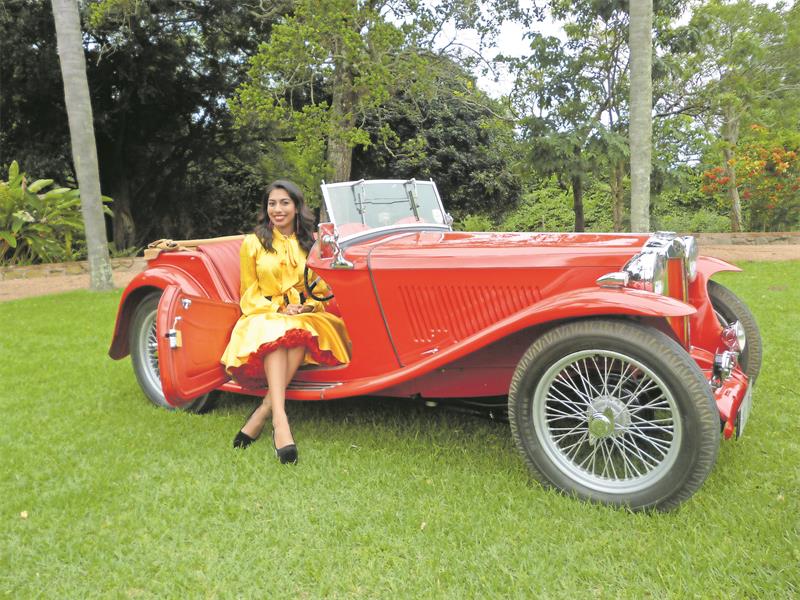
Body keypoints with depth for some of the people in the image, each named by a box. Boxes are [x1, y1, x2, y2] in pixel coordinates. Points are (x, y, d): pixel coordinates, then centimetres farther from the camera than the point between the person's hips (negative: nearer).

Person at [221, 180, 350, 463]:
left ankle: (262, 412, -36)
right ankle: (280, 420, -50)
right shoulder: (253, 242, 9)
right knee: (275, 335, -38)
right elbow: (250, 294, 7)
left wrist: (308, 306, -8)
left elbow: (323, 291, 14)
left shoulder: (312, 243, 13)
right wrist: (280, 308, -10)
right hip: (264, 315, -1)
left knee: (301, 333, -36)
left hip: (306, 315, 1)